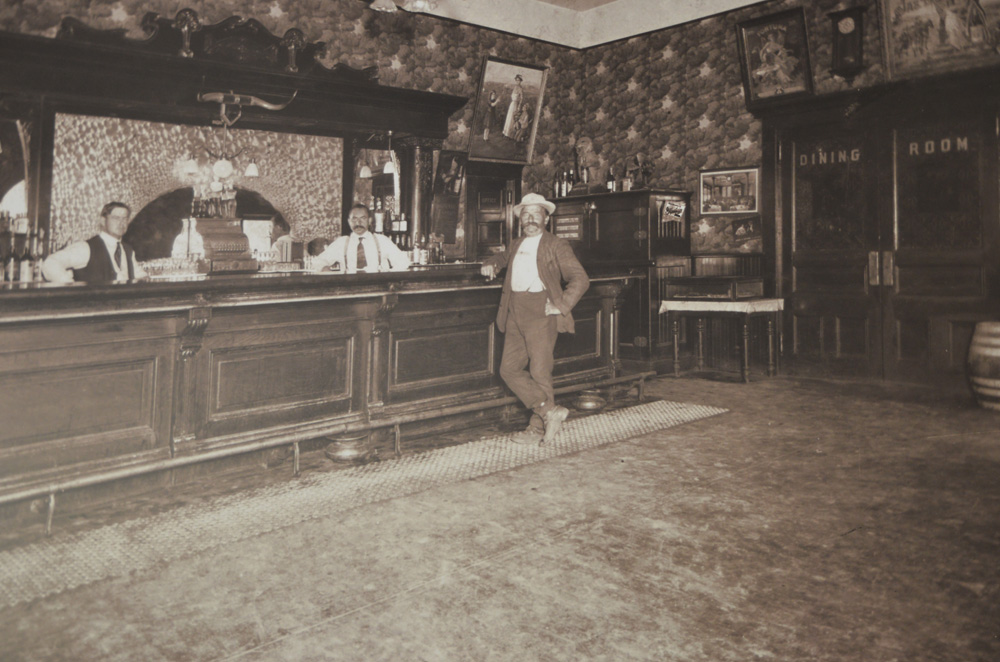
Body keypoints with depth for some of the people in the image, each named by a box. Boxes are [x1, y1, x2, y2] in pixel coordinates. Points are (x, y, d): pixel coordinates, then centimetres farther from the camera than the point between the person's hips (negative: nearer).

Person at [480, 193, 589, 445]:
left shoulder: (556, 245, 1)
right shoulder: (517, 244, 20)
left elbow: (580, 279, -5)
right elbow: (504, 256, 44)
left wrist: (561, 306, -15)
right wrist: (491, 264, 21)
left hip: (540, 312, -7)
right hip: (515, 314, 7)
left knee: (540, 372, -5)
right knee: (509, 369, 2)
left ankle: (538, 429, 6)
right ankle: (549, 411, 7)